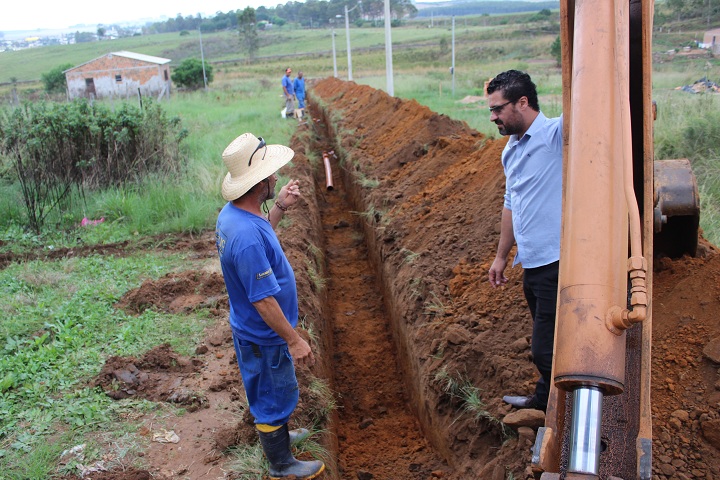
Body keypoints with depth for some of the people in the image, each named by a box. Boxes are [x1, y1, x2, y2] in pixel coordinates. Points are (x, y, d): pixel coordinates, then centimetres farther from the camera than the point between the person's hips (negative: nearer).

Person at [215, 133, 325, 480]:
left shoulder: (232, 213, -7)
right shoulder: (247, 237, -37)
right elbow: (263, 300, -32)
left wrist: (279, 208, 4)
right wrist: (294, 340, -23)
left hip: (250, 330, 9)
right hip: (265, 337, -9)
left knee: (267, 390, 29)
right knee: (275, 395, 12)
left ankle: (273, 434, 54)